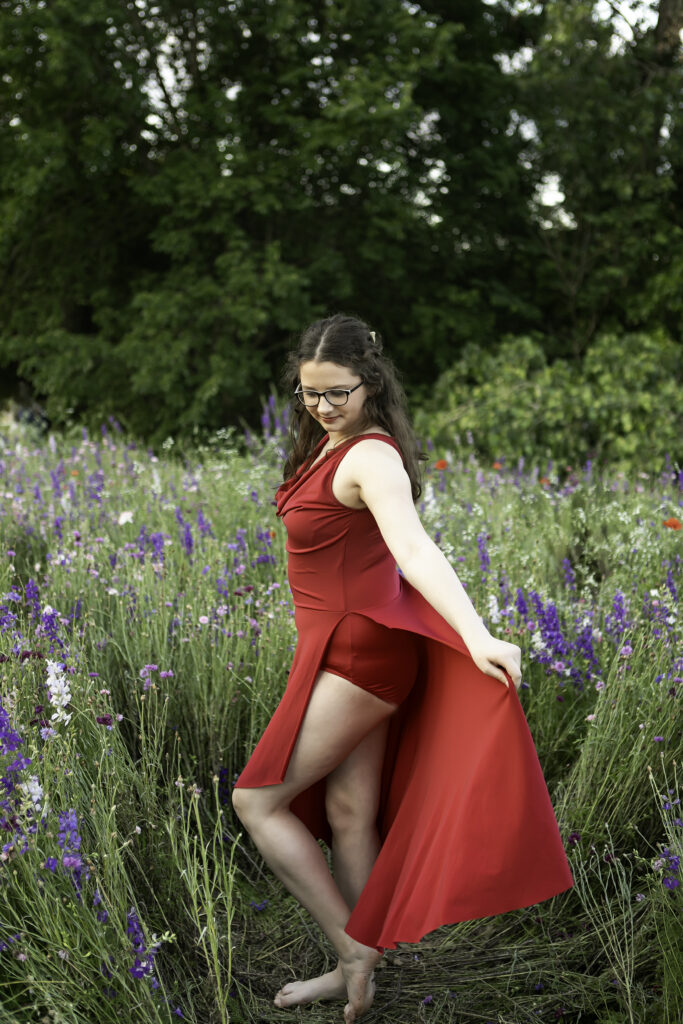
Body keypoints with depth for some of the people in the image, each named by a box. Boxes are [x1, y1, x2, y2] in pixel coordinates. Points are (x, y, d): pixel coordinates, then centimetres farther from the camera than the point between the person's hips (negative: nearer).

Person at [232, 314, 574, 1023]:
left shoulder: (371, 457, -20)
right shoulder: (328, 444, 9)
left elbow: (415, 548, -36)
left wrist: (477, 638, -46)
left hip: (355, 652, -9)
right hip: (350, 651, 9)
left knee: (256, 800, -2)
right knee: (348, 814, 13)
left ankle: (356, 953, 7)